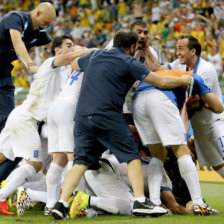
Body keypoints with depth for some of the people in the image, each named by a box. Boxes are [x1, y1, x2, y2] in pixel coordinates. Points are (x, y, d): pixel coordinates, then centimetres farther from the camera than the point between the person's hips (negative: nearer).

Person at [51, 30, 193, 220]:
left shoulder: (95, 56, 21)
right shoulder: (128, 62, 4)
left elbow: (73, 64, 41)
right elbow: (161, 82, 4)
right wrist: (183, 80, 22)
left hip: (82, 116, 5)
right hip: (107, 116, -5)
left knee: (81, 162, 5)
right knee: (132, 156, 3)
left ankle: (62, 204, -8)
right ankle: (140, 202, -6)